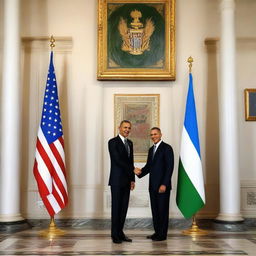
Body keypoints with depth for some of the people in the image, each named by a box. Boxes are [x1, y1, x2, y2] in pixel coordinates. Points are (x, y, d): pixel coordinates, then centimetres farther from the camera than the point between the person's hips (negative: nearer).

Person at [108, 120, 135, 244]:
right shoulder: (113, 142, -8)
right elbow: (118, 160, -16)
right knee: (116, 207, -1)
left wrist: (132, 179, 10)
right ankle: (115, 235, 7)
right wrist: (133, 170, -16)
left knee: (124, 208, 8)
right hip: (117, 180, -7)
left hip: (127, 181, 7)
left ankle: (120, 232, 16)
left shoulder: (130, 143, 15)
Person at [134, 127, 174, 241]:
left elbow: (170, 167, -13)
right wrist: (140, 171, -5)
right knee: (155, 210, 11)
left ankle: (162, 234, 7)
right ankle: (157, 232, 20)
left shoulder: (167, 148, -8)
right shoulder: (151, 149, 17)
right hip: (153, 185, 7)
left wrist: (164, 184, -18)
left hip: (162, 185, -7)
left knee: (163, 210, -1)